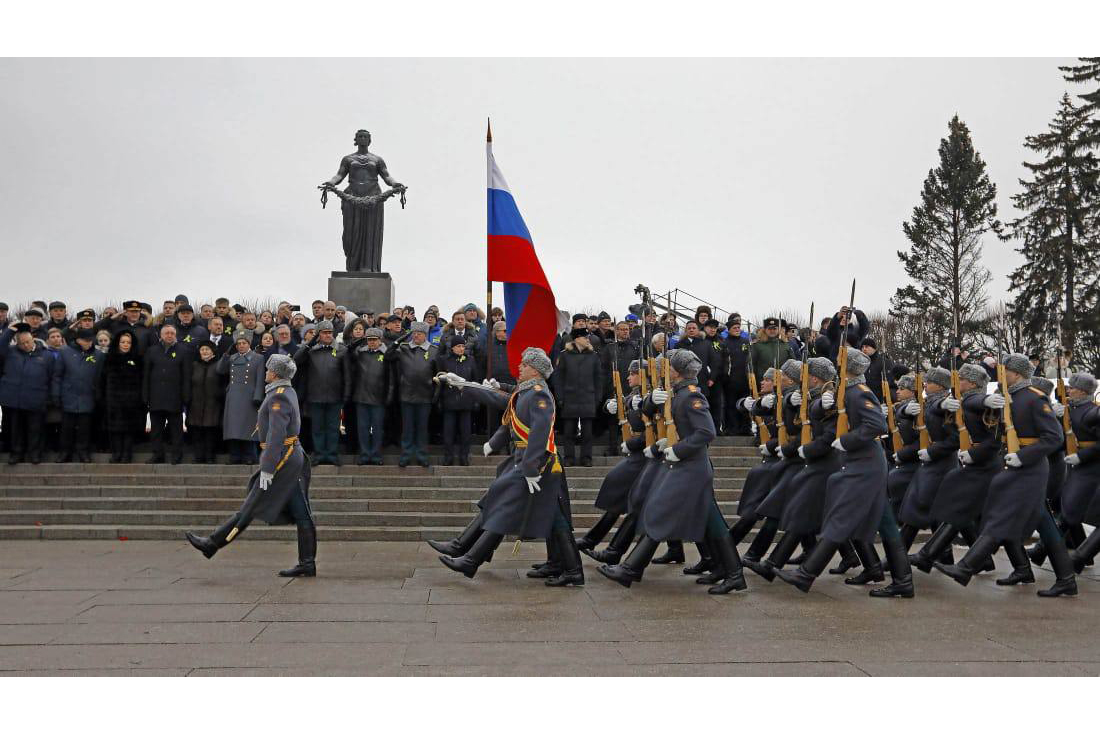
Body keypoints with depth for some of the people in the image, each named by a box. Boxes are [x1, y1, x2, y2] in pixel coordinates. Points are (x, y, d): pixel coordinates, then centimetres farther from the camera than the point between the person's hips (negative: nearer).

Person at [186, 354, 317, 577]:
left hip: (281, 460, -10)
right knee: (300, 513, 5)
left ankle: (213, 543, 9)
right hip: (293, 458, 10)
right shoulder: (288, 392, 15)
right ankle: (307, 563, 6)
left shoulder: (278, 398, -15)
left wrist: (267, 469, -22)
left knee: (251, 507, 0)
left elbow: (276, 436, -22)